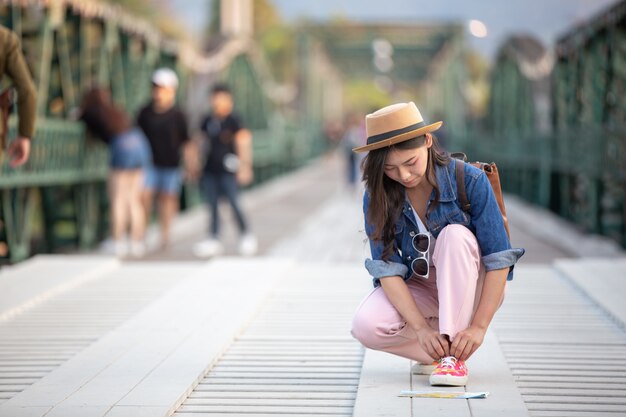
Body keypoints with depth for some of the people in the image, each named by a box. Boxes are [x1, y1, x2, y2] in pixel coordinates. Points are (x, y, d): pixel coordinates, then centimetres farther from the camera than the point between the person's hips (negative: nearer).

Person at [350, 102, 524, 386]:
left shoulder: (470, 181, -20)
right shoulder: (377, 197, -13)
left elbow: (499, 259, -20)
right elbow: (387, 268, -17)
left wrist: (479, 325, -27)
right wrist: (421, 327, -29)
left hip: (471, 292, -1)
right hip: (417, 291, 2)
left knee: (454, 235, -33)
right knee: (365, 326, -28)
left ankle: (453, 353, -27)